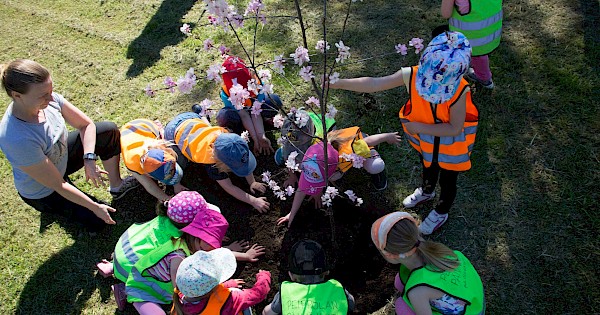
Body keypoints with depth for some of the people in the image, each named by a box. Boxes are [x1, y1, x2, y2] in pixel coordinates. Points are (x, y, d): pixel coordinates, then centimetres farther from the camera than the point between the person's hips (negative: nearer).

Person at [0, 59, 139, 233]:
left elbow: (86, 124, -8)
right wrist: (95, 207, -22)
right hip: (43, 192, -6)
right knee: (97, 222, -5)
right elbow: (58, 185, -29)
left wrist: (89, 159, -22)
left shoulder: (48, 99, -24)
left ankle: (117, 186, 6)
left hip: (62, 155, 6)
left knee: (109, 130, -9)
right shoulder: (18, 139, -40)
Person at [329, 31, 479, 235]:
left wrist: (418, 127, -32)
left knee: (447, 180, 20)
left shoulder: (458, 91, -39)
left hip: (450, 143, -3)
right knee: (428, 166, 33)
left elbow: (454, 128, -30)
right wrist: (337, 83, -35)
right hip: (425, 136, 4)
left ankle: (441, 212, 52)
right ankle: (427, 191, 68)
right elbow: (374, 84, -31)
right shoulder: (411, 75, -32)